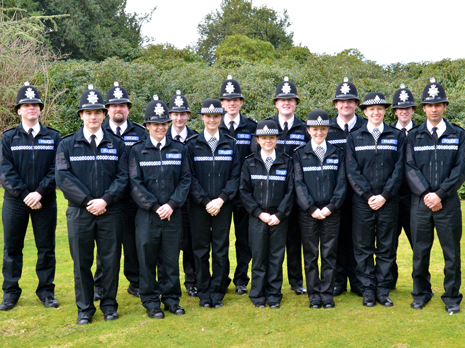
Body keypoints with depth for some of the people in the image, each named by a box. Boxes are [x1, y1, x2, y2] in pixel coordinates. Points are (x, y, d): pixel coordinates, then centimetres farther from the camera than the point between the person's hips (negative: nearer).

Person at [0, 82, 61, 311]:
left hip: (45, 202, 0)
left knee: (46, 248, 5)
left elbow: (56, 169, -2)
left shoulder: (53, 137, 6)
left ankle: (46, 291, 16)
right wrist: (24, 193, -14)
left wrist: (40, 192, -14)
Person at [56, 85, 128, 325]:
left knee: (110, 260, 5)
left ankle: (109, 305, 20)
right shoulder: (68, 144, 5)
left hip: (110, 213, 1)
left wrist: (105, 200, -13)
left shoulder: (116, 144, 8)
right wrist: (87, 201, -13)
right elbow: (62, 177, -4)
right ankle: (84, 309, 18)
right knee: (81, 262, 5)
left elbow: (123, 177, 1)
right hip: (79, 212, 0)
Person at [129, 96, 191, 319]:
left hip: (173, 215, 2)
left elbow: (185, 180, 5)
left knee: (172, 259, 7)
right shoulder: (138, 151, 3)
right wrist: (155, 207, -11)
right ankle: (151, 302, 16)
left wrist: (172, 204, -9)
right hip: (147, 215, -1)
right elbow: (135, 184, -3)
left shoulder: (178, 149, 10)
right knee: (147, 260, 4)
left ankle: (171, 298, 21)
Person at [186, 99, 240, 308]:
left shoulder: (230, 144, 8)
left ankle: (218, 292, 13)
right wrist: (205, 201, -11)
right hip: (198, 206, -1)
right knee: (201, 249, 4)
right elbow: (189, 177, -2)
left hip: (223, 206, 1)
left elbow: (235, 175, 3)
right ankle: (204, 293, 15)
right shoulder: (192, 144, 3)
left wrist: (222, 199, -10)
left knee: (221, 249, 3)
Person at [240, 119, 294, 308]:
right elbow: (244, 191, 3)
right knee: (258, 256, 2)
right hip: (257, 217, 0)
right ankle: (258, 295, 14)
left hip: (279, 218, 0)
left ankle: (274, 295, 15)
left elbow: (290, 191, 3)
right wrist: (259, 213, -7)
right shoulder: (250, 163, 6)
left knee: (277, 256, 4)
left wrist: (279, 214, -7)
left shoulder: (286, 162, 6)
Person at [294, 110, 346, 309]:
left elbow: (341, 182, 4)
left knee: (329, 254, 4)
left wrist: (331, 207, -9)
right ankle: (314, 295, 12)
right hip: (308, 213, -1)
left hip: (331, 212, 1)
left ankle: (327, 294, 13)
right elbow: (298, 184, -1)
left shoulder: (337, 153, 9)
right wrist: (311, 208, -11)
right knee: (310, 255, 3)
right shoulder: (300, 154, 5)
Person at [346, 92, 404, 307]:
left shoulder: (396, 136, 8)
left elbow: (399, 169, 1)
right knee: (363, 248, 4)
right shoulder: (354, 138, 7)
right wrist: (368, 195, -11)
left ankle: (383, 291, 15)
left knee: (386, 248, 5)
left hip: (388, 202, 1)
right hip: (362, 202, 0)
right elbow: (352, 170, 0)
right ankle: (368, 290, 14)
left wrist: (384, 195, -9)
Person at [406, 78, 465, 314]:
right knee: (420, 251, 6)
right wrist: (425, 194, -13)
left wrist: (440, 194, -11)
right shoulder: (414, 136, 8)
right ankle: (421, 294, 22)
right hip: (420, 203, 1)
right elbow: (410, 168, 0)